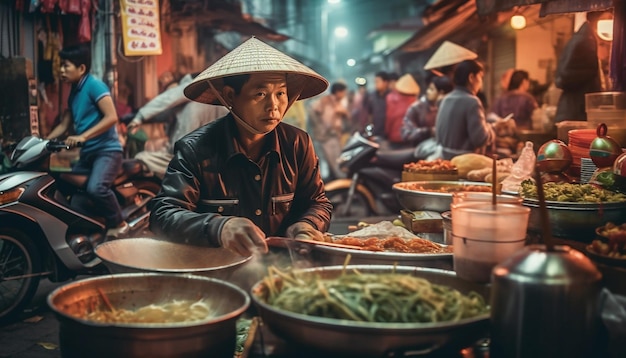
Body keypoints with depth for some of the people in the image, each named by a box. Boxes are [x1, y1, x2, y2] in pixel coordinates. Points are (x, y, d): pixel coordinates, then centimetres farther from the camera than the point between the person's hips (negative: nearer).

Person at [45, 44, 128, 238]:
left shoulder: (94, 85, -11)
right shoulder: (74, 92, 15)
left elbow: (111, 117, -23)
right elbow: (64, 125, 22)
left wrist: (82, 136, -28)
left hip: (107, 149, -10)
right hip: (87, 153, 10)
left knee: (96, 188, -30)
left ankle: (118, 224, -9)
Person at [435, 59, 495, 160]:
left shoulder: (446, 99, 7)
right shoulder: (471, 101, -17)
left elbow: (438, 132, 15)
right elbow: (481, 139, -20)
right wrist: (490, 129, -2)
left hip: (446, 158, 8)